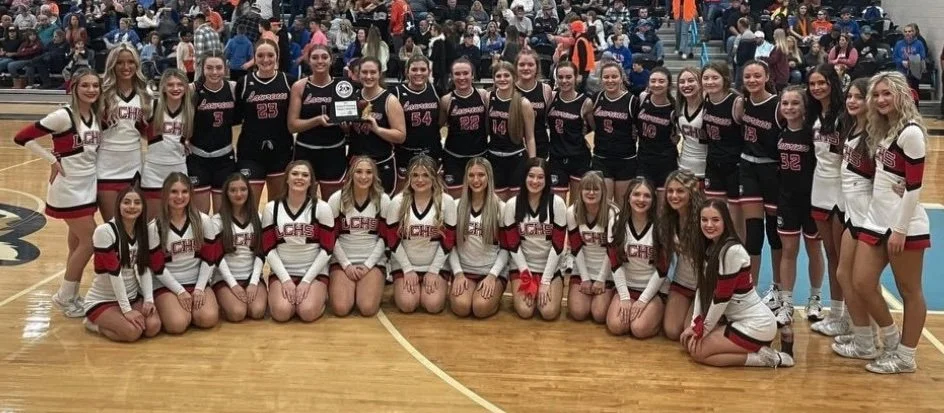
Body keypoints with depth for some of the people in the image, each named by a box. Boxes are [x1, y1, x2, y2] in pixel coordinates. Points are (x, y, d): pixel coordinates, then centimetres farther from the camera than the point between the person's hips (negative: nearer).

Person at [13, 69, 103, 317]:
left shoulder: (95, 115, 4)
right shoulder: (64, 116, -17)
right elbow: (22, 137, -16)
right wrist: (53, 160, -14)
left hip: (88, 188, 7)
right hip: (69, 189, -7)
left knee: (78, 244, 12)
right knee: (90, 242, -7)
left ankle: (71, 296, 23)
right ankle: (64, 297, 8)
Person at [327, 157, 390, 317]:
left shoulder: (383, 200, -1)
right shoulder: (337, 199, -3)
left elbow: (385, 237, 0)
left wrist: (368, 264, -10)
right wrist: (346, 264, -10)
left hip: (373, 261, 0)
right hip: (342, 260, 0)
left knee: (368, 308, -21)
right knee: (341, 308, -20)